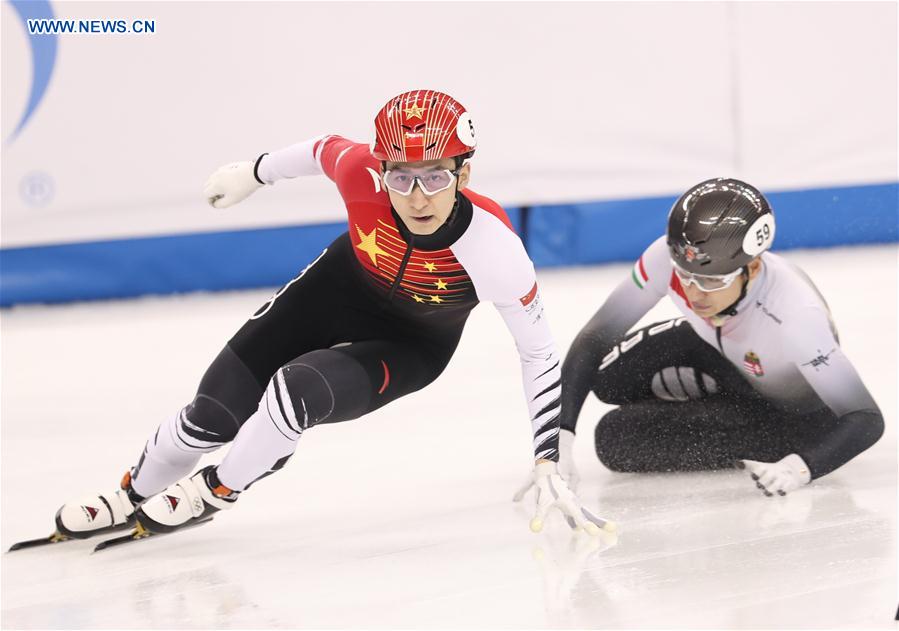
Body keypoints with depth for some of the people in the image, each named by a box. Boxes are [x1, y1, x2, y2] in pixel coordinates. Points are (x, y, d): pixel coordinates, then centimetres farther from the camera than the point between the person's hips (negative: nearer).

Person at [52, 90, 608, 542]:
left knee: (297, 391, -28)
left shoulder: (493, 248, -38)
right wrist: (254, 174, 11)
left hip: (410, 347, -3)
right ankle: (135, 496, 31)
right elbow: (325, 150, -7)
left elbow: (539, 353, -23)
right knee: (215, 413, 0)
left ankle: (217, 490, 4)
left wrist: (549, 466, -24)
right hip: (337, 290, 3)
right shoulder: (363, 174, -33)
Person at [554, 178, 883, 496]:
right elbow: (596, 337, -25)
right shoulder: (668, 257, -32)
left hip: (788, 406, -6)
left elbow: (866, 418, -39)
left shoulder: (793, 314, -43)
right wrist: (560, 434, -36)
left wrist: (801, 468, -57)